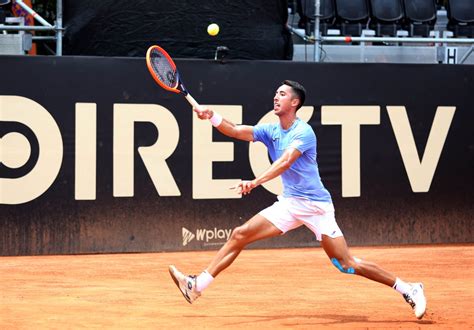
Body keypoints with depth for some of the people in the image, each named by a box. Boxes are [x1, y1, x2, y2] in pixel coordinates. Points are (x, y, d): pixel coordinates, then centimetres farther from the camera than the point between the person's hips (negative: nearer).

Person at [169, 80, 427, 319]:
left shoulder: (303, 132, -14)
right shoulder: (270, 131, 7)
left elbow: (284, 163, -29)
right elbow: (236, 131, -5)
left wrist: (255, 182, -43)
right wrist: (212, 117, -23)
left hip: (316, 205, -7)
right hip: (289, 203, 7)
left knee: (347, 264, -10)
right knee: (239, 235, -3)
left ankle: (408, 289, 1)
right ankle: (198, 285, 0)